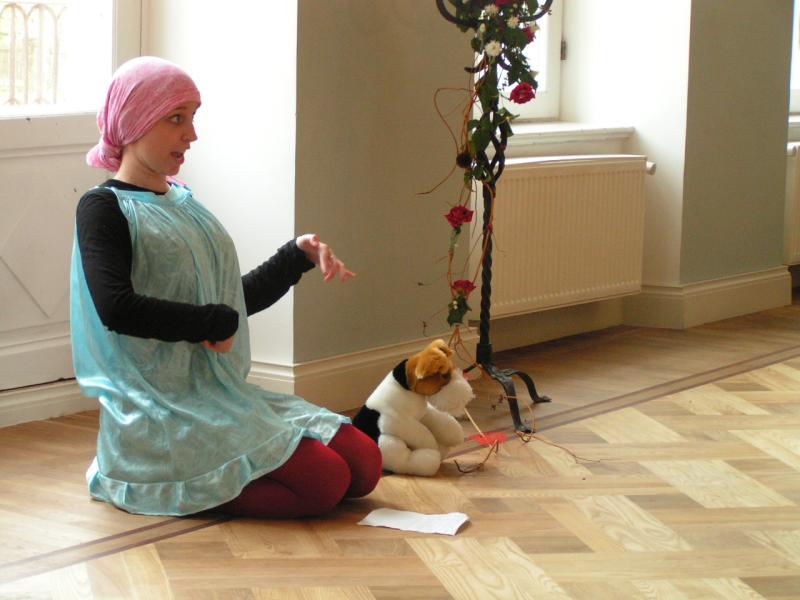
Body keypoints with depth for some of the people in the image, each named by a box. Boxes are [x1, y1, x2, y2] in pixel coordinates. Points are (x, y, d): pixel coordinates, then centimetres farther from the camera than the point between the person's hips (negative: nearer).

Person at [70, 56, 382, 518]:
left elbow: (237, 300, 23)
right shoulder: (104, 209, -7)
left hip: (221, 397, 9)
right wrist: (217, 323, -14)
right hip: (163, 409, -8)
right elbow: (116, 308, -23)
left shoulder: (184, 203, 17)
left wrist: (299, 256, 8)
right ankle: (167, 486, -7)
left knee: (365, 465, -2)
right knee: (324, 481, -20)